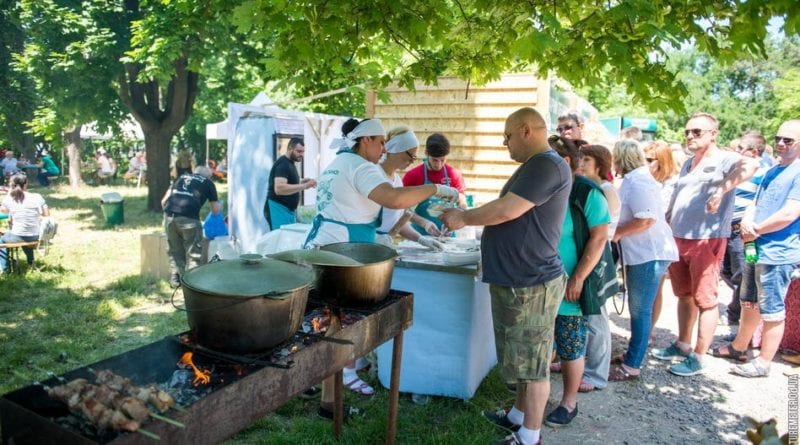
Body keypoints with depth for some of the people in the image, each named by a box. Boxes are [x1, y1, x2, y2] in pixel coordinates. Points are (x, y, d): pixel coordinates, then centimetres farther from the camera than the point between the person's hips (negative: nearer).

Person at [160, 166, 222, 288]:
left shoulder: (181, 177, 29)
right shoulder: (208, 183, 20)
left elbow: (164, 201, 23)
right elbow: (216, 210, 21)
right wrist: (220, 206, 43)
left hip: (169, 215, 4)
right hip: (189, 217, -4)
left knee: (174, 250, 20)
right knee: (193, 253, 10)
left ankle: (175, 280, 26)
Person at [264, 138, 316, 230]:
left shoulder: (290, 163, 15)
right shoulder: (283, 164, -15)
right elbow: (279, 189, -28)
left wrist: (301, 182, 8)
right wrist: (304, 186, -28)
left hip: (289, 210, 10)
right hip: (278, 209, -10)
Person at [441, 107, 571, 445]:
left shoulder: (547, 164, -18)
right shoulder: (535, 166, 16)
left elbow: (506, 210, -23)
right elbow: (506, 211, 19)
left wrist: (463, 218, -10)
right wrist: (466, 215, 12)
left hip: (530, 283, -10)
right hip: (518, 280, 10)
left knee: (532, 364, 3)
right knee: (523, 360, 21)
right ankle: (519, 416, 36)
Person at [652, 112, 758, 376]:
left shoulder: (724, 160, -10)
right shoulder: (688, 164, 17)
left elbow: (750, 166, -32)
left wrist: (721, 190, -43)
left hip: (706, 241, -8)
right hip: (678, 238, 8)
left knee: (705, 300, 0)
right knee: (684, 295, 18)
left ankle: (698, 358, 7)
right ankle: (682, 345, 31)